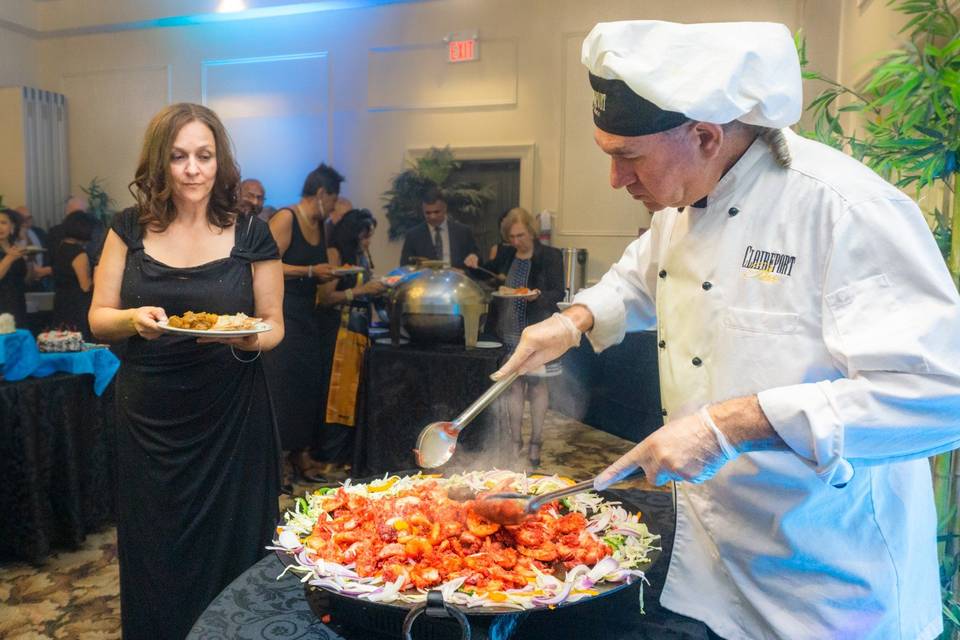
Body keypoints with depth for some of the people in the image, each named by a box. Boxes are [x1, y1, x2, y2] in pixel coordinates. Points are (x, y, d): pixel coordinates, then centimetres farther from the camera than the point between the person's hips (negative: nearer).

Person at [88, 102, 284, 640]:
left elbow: (273, 325, 2)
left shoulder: (251, 236, -3)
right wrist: (134, 319, -17)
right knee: (155, 555, 12)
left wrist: (248, 338, -20)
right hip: (149, 418, 2)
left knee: (230, 550, 8)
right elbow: (99, 319, 4)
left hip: (230, 417, -1)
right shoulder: (130, 230, 3)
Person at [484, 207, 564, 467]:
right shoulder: (504, 255, 9)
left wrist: (538, 295, -26)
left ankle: (535, 443, 15)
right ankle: (516, 441, 18)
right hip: (508, 332, 4)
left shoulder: (550, 256, -5)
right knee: (513, 385, 8)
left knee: (537, 385, 4)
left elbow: (558, 293, -7)